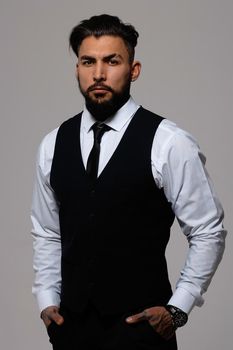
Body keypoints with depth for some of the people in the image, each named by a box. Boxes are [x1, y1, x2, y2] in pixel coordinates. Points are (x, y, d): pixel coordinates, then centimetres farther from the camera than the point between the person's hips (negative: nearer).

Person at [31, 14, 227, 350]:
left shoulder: (169, 143, -10)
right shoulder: (52, 145, 4)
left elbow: (208, 232, -4)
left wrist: (177, 309, -7)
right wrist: (47, 300, 5)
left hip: (140, 323, -4)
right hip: (71, 322, 4)